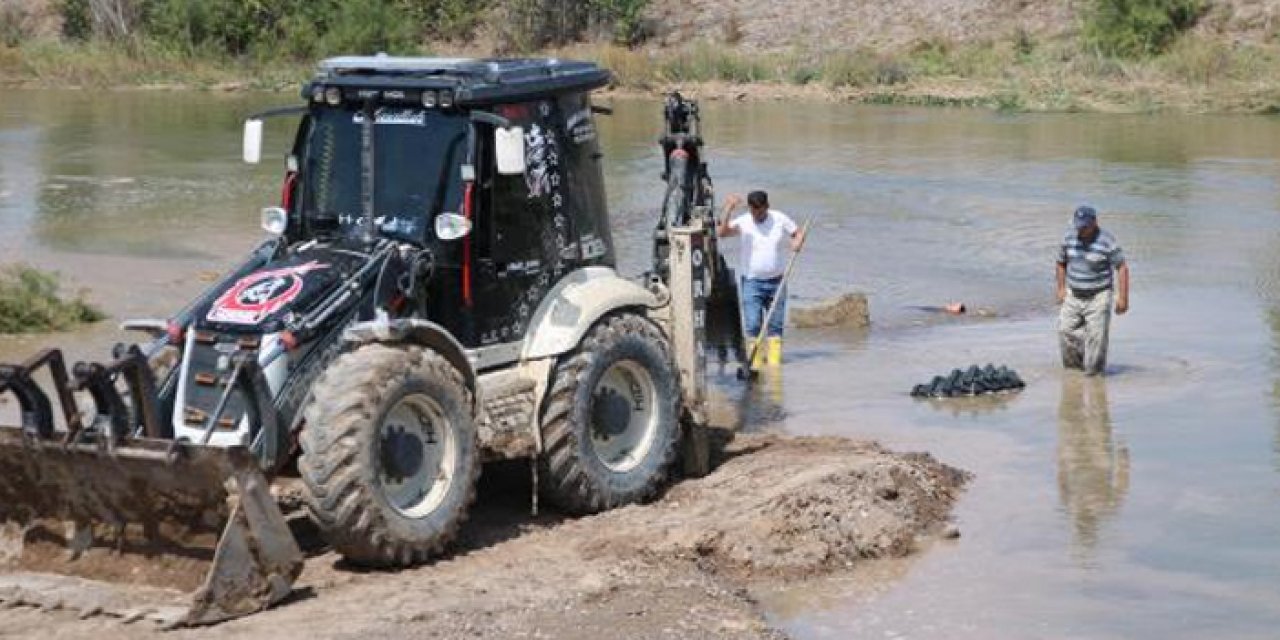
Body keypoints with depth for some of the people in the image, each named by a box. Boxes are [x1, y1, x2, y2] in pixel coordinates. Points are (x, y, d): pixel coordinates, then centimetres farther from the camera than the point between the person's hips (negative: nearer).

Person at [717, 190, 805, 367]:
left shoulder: (780, 219, 1)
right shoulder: (742, 222, -6)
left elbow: (799, 233, 10)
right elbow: (721, 233, -20)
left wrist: (797, 243, -13)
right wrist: (728, 210, -31)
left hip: (776, 281, 2)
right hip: (752, 281, -2)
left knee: (775, 325, 6)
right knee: (752, 324, -9)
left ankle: (774, 361, 12)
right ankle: (755, 362, -5)